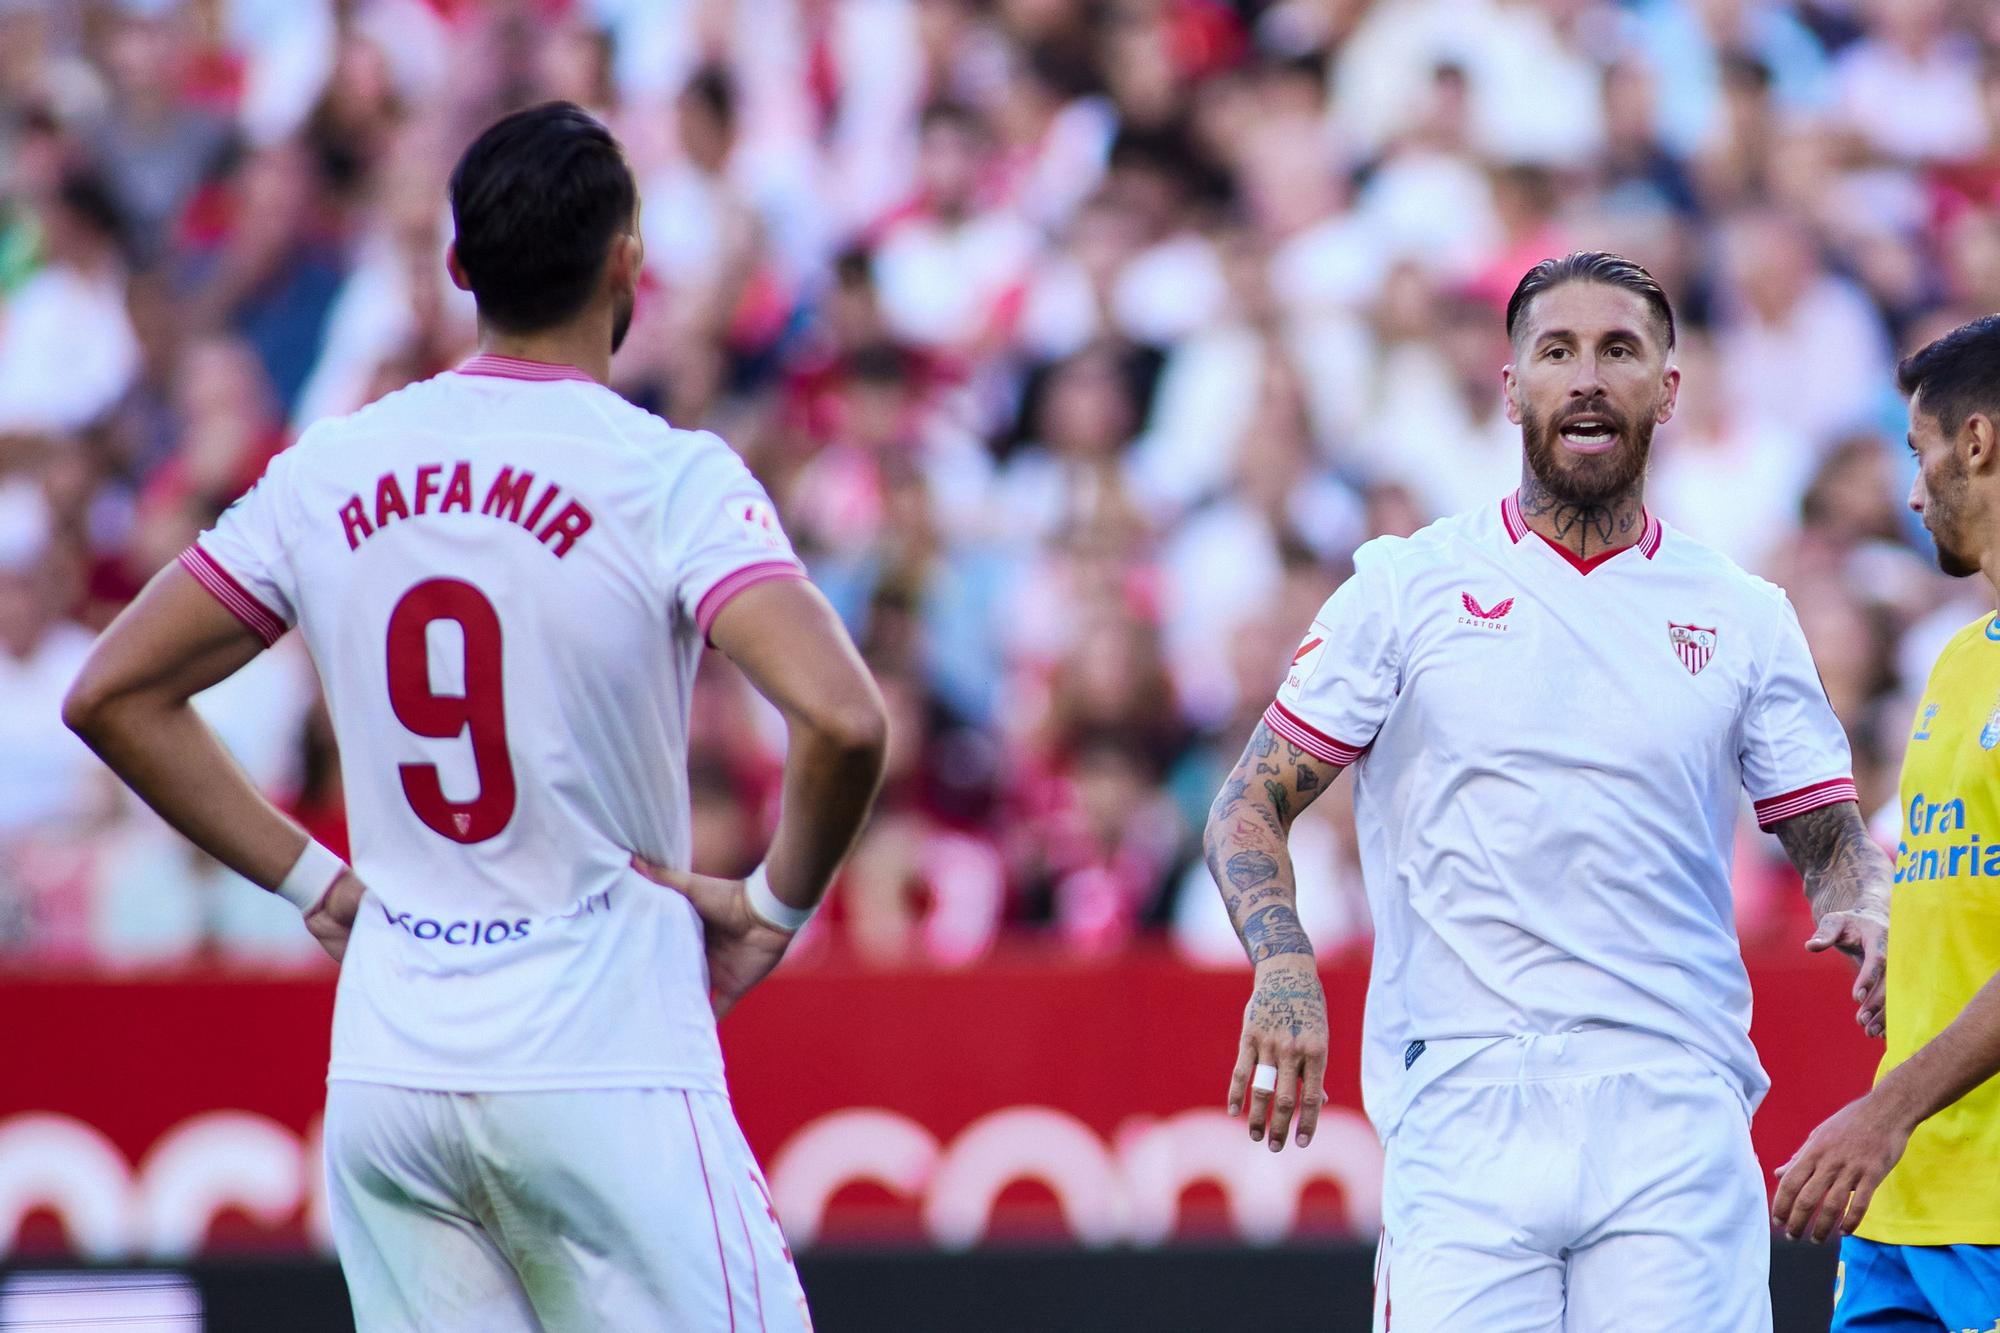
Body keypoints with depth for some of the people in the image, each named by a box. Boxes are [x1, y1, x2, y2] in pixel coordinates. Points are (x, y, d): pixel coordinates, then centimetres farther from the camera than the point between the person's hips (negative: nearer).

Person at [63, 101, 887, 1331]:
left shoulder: (330, 470, 6)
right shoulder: (668, 476, -9)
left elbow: (112, 694, 12)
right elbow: (843, 718, -23)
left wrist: (308, 874, 13)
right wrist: (779, 904, -5)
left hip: (382, 1078, 5)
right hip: (605, 1067, -5)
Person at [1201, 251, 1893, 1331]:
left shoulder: (1744, 617, 13)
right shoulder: (1408, 586, 8)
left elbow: (1831, 837, 17)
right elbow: (1250, 806, 8)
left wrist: (1867, 915, -7)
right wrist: (1283, 972, -11)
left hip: (1676, 1124, 1)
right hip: (1462, 1111, -1)